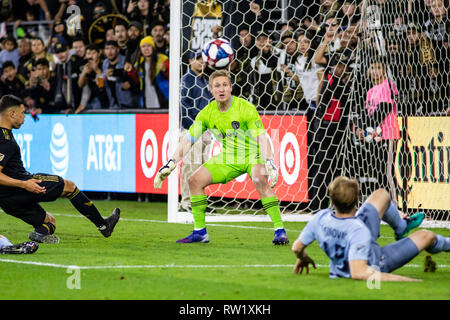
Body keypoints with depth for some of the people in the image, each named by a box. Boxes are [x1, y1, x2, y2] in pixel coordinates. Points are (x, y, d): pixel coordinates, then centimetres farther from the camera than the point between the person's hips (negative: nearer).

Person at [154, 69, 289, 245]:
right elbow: (188, 140, 0)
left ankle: (280, 231, -33)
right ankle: (200, 232, 6)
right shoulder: (207, 113, -5)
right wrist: (170, 165, -9)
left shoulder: (246, 108, -20)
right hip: (229, 158, 6)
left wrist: (270, 164, -42)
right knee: (194, 180, -5)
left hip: (253, 155, -6)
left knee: (260, 180, -35)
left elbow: (262, 138, -27)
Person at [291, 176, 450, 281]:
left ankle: (401, 227, 47)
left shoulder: (321, 218, -28)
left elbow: (297, 248, -15)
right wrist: (404, 280, -49)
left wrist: (303, 258, 10)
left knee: (382, 194, 14)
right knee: (426, 236, 13)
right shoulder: (359, 231, -46)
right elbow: (359, 272, -51)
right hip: (375, 263, -6)